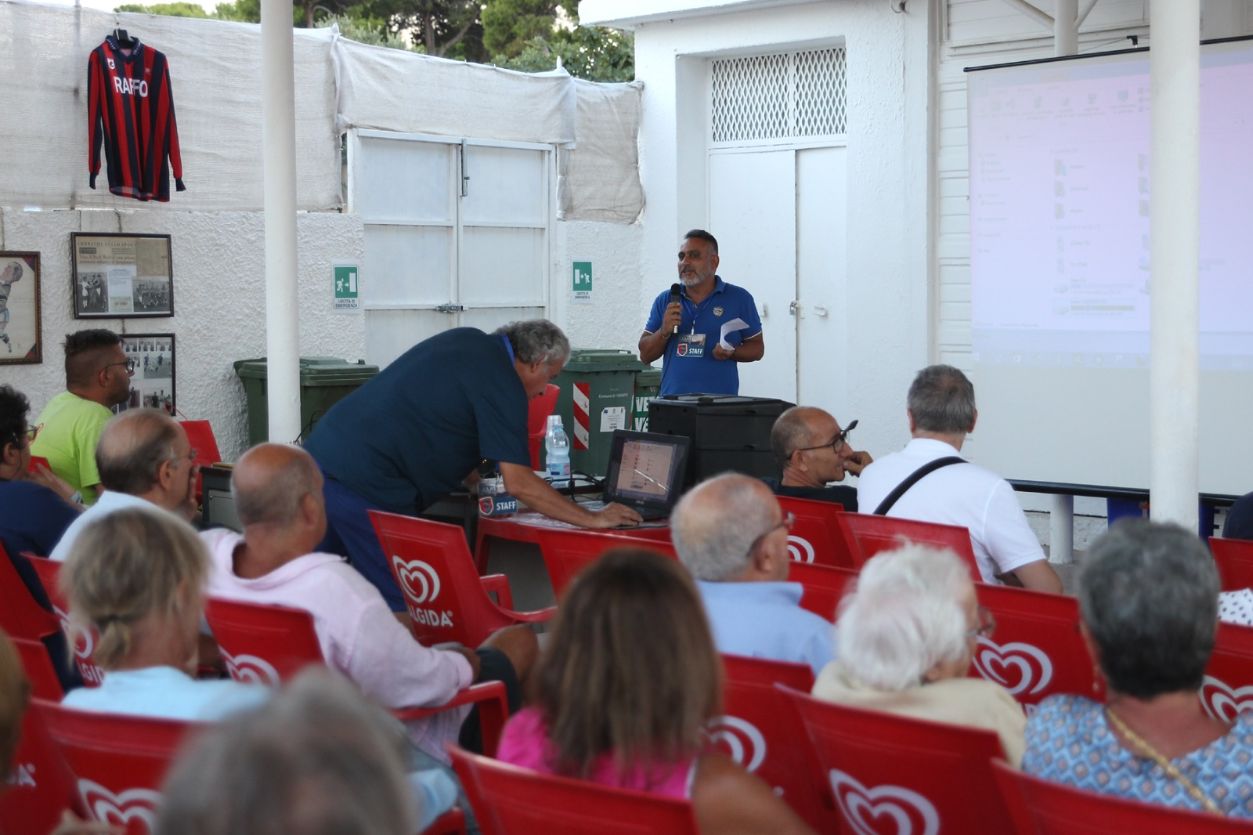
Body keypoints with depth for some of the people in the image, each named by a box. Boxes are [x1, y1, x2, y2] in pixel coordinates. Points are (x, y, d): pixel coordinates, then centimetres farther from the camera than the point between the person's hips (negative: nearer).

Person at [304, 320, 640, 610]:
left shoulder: (467, 340, 15)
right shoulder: (501, 384, -10)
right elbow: (518, 483, -14)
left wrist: (473, 479, 29)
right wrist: (593, 519, -6)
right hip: (366, 484, -9)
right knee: (401, 606, -2)